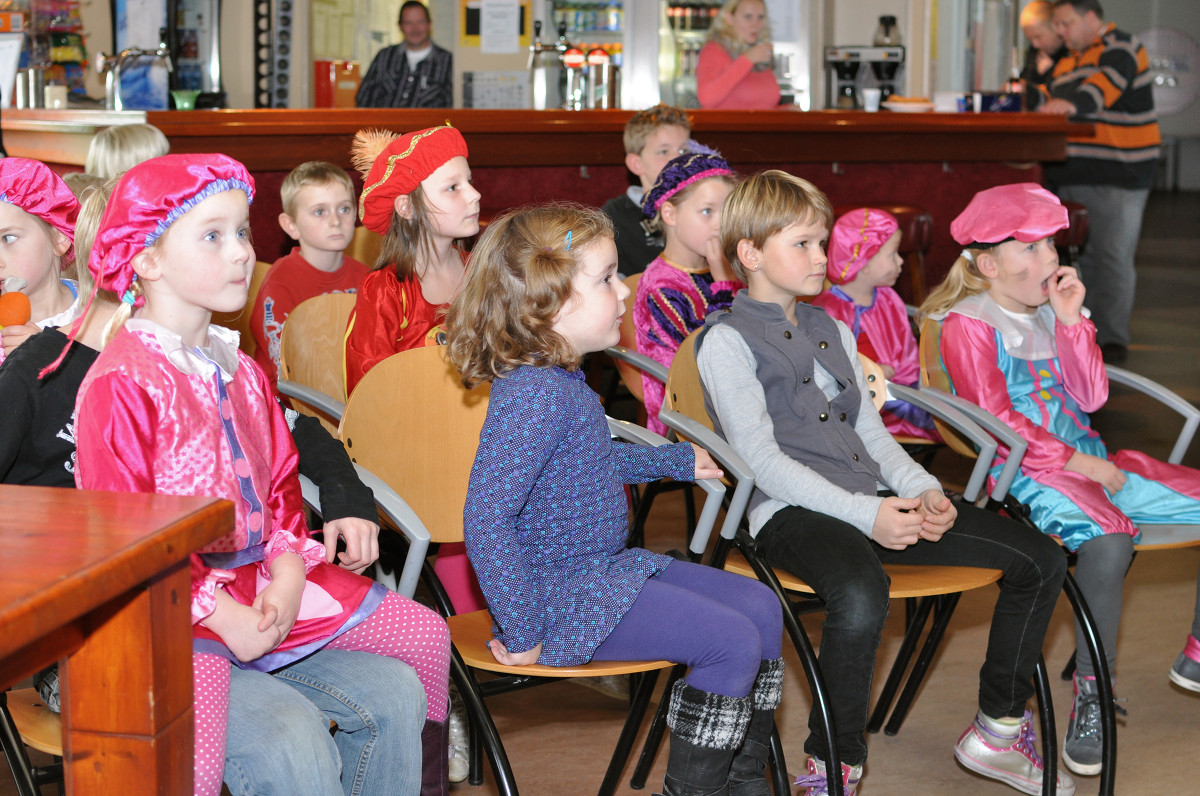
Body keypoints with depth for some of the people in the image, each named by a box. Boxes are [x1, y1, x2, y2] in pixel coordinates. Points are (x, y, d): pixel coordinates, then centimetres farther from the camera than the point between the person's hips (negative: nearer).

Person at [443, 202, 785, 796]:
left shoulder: (562, 380, 8)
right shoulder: (533, 393, -25)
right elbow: (485, 519, -32)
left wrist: (677, 461, 37)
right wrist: (524, 631, -27)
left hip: (610, 567, 11)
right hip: (568, 596, -11)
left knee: (761, 607, 11)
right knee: (733, 641, -17)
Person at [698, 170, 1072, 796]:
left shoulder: (834, 331, 24)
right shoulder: (726, 341, -2)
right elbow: (763, 460, -11)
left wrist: (925, 490, 2)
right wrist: (864, 514, -20)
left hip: (874, 500, 8)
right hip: (790, 510, -8)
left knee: (1040, 560, -2)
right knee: (860, 593, -42)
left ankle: (998, 728, 13)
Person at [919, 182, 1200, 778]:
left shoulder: (1051, 311, 15)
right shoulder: (970, 324, -6)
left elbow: (1091, 398, 9)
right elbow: (996, 421, -13)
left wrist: (1071, 320, -1)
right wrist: (1075, 463, -17)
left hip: (1089, 460, 8)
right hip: (1026, 472, -8)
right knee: (1110, 536, -37)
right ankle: (1089, 700, -30)